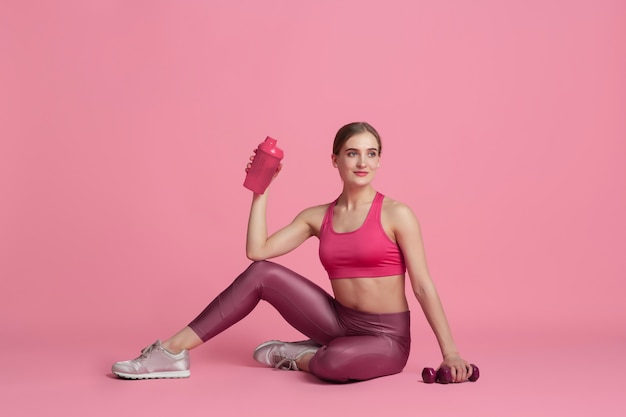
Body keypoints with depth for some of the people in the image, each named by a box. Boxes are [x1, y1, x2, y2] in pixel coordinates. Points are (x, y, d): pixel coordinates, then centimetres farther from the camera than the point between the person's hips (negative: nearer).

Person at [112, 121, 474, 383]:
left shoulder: (397, 214, -9)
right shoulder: (317, 217, 5)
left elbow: (424, 286, -8)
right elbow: (258, 250, -3)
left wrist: (450, 352, -11)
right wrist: (261, 192, 0)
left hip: (386, 339, -4)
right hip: (341, 322, 4)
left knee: (335, 362, -39)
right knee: (262, 273, -13)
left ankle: (295, 356, -2)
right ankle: (173, 352, -9)